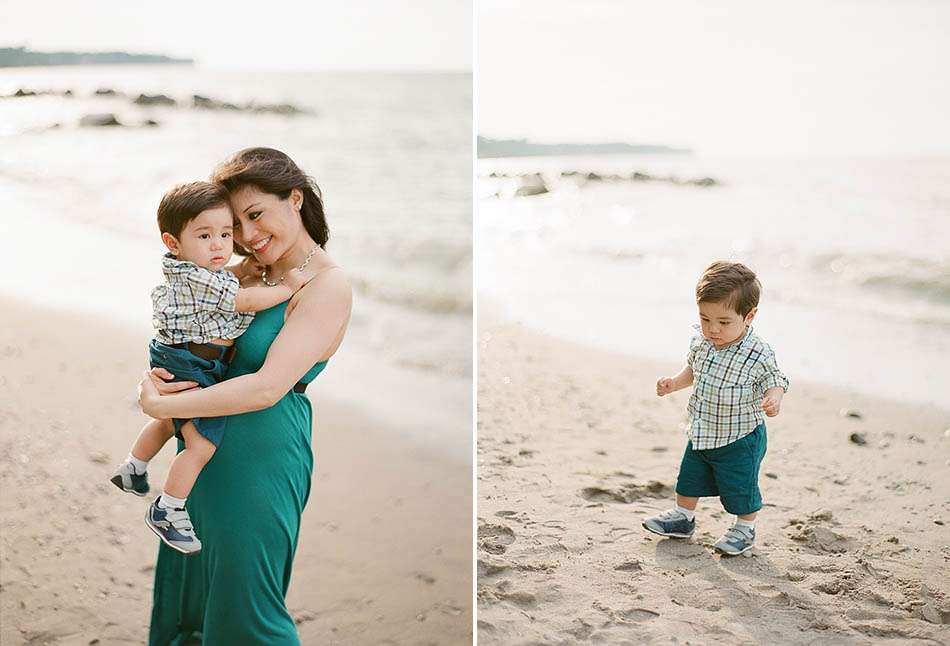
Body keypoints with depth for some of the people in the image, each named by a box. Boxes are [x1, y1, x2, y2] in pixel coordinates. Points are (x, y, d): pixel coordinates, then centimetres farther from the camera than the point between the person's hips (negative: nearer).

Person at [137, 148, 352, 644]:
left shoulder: (328, 286, -18)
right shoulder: (251, 272, 6)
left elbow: (267, 388, -25)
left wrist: (160, 404, -19)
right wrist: (156, 374, -7)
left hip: (262, 452, -8)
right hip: (209, 441, 8)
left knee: (242, 592, 5)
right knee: (190, 572, 22)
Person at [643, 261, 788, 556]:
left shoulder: (758, 355, -26)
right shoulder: (701, 341, -9)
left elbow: (776, 381, -14)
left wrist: (773, 400, -34)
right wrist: (674, 382, -4)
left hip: (739, 441, -6)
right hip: (701, 434, 6)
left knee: (740, 488, 11)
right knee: (689, 478, 22)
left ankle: (745, 528, 35)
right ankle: (683, 517, 44)